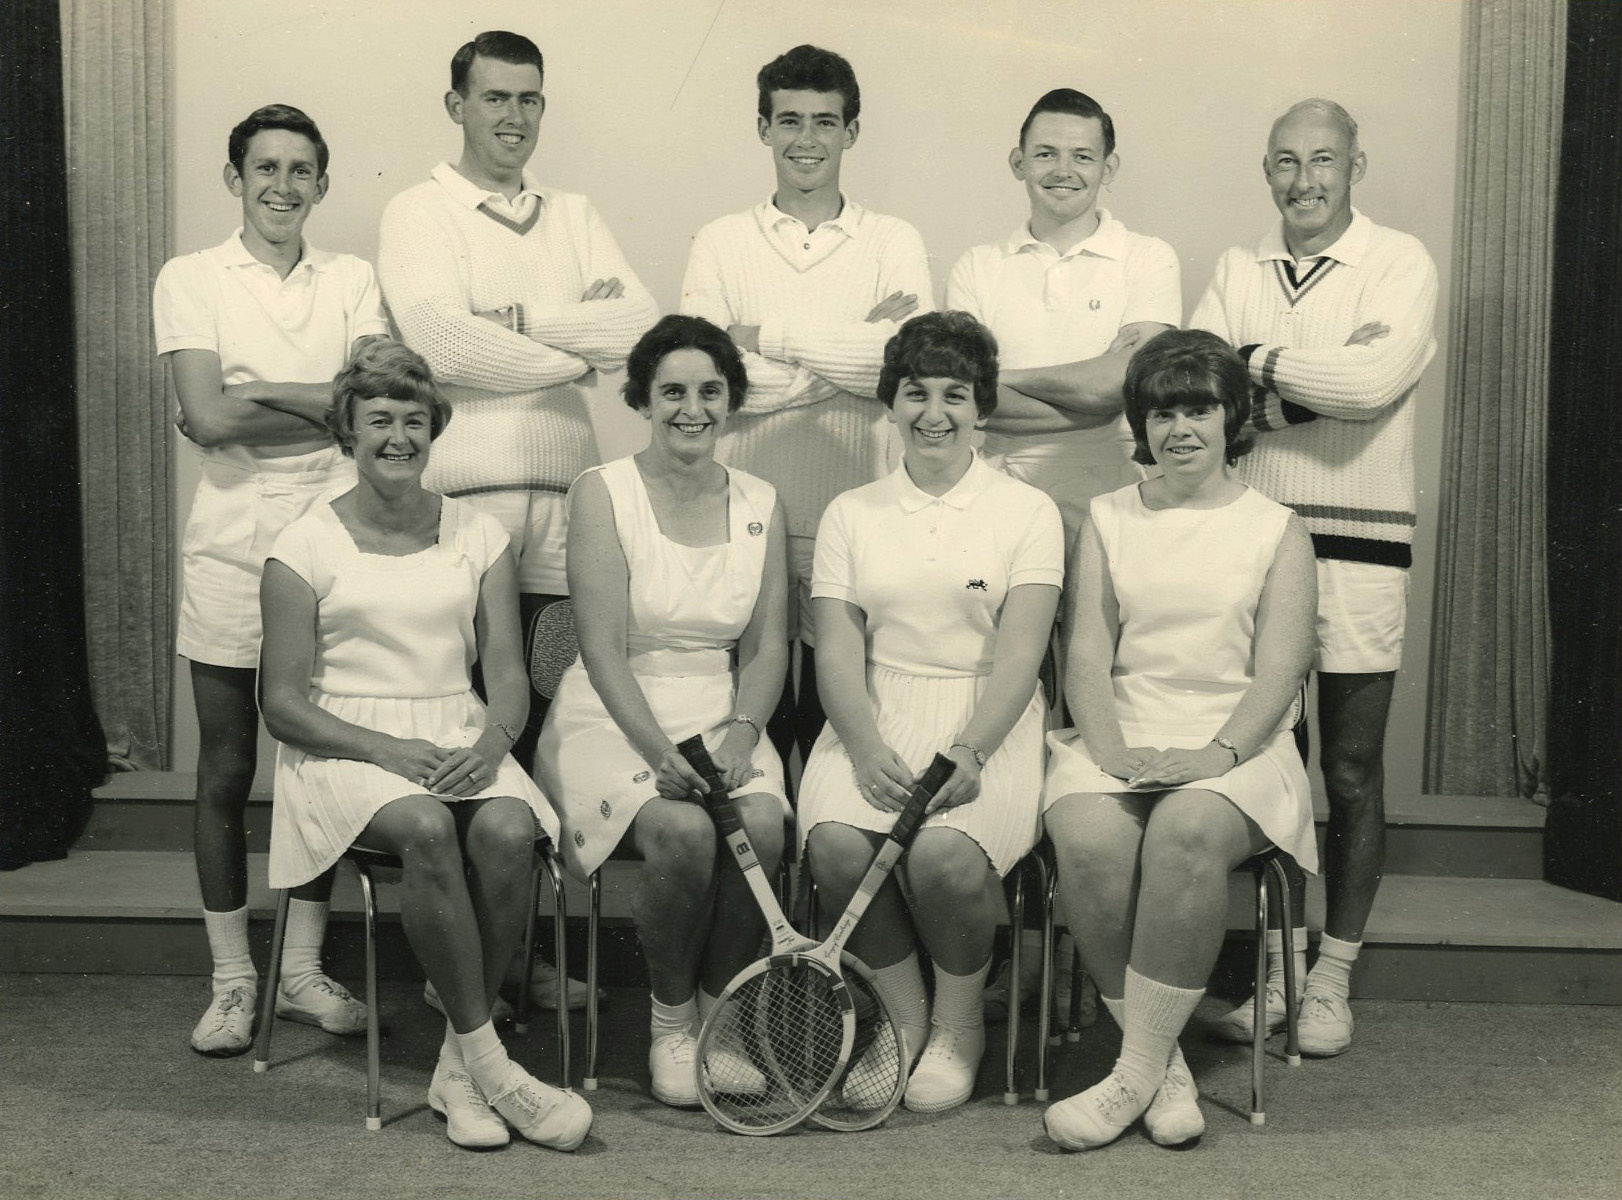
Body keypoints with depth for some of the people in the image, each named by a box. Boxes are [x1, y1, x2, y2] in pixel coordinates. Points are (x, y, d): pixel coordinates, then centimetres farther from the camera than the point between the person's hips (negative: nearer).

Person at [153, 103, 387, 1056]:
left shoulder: (352, 281, 9)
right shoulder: (192, 280, 4)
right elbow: (205, 418, -9)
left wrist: (256, 393, -10)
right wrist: (328, 404, -7)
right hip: (231, 547, -1)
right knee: (227, 772, 4)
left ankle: (304, 971, 20)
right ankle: (233, 980, 18)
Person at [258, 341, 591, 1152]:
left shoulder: (479, 536, 12)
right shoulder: (306, 548, 3)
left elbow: (506, 671, 8)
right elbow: (283, 704, -2)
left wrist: (493, 739, -15)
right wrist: (389, 751, -17)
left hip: (460, 738, 3)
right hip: (345, 745, -2)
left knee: (508, 829, -30)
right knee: (427, 828, -34)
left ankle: (457, 1068, -15)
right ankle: (489, 1062, -23)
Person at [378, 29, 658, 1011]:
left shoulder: (576, 219, 19)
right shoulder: (420, 214, 5)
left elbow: (642, 324, 2)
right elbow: (447, 343, -12)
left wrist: (519, 321, -8)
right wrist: (578, 355, -3)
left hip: (565, 498, 4)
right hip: (462, 497, -4)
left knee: (541, 725, 5)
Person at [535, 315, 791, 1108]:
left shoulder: (760, 505, 9)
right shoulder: (602, 493, -3)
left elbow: (767, 646, 6)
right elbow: (603, 648, -12)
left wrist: (741, 730, -12)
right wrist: (659, 751, -23)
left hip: (724, 721, 4)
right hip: (615, 718, -3)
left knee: (763, 825, -26)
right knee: (684, 831, -30)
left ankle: (720, 1015, -3)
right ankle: (670, 1026, -4)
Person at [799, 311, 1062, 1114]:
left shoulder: (1028, 513, 7)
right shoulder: (850, 514, 14)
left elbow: (1019, 655, -4)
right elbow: (837, 652, 4)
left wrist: (969, 753, -20)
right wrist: (867, 747, -15)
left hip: (988, 726, -2)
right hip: (874, 721, 2)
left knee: (945, 852, -30)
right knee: (838, 840, -28)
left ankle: (958, 1027, 1)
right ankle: (900, 1016, -2)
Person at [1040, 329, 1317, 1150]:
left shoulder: (1275, 529, 12)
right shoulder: (1108, 520, 17)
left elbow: (1277, 672, 0)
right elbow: (1085, 655, 6)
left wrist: (1217, 753, -17)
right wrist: (1112, 749, -12)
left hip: (1235, 749, -1)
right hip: (1118, 743, 2)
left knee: (1186, 831, -35)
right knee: (1088, 842, -31)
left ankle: (1137, 1071, -24)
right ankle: (1165, 1066, -17)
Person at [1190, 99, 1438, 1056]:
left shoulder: (1401, 264, 0)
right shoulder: (1238, 271, 11)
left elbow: (1376, 380, -18)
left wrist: (1259, 362, -9)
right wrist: (1315, 385, -14)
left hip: (1359, 546, -3)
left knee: (1353, 772, 5)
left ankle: (1333, 974, 19)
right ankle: (1275, 963, 21)